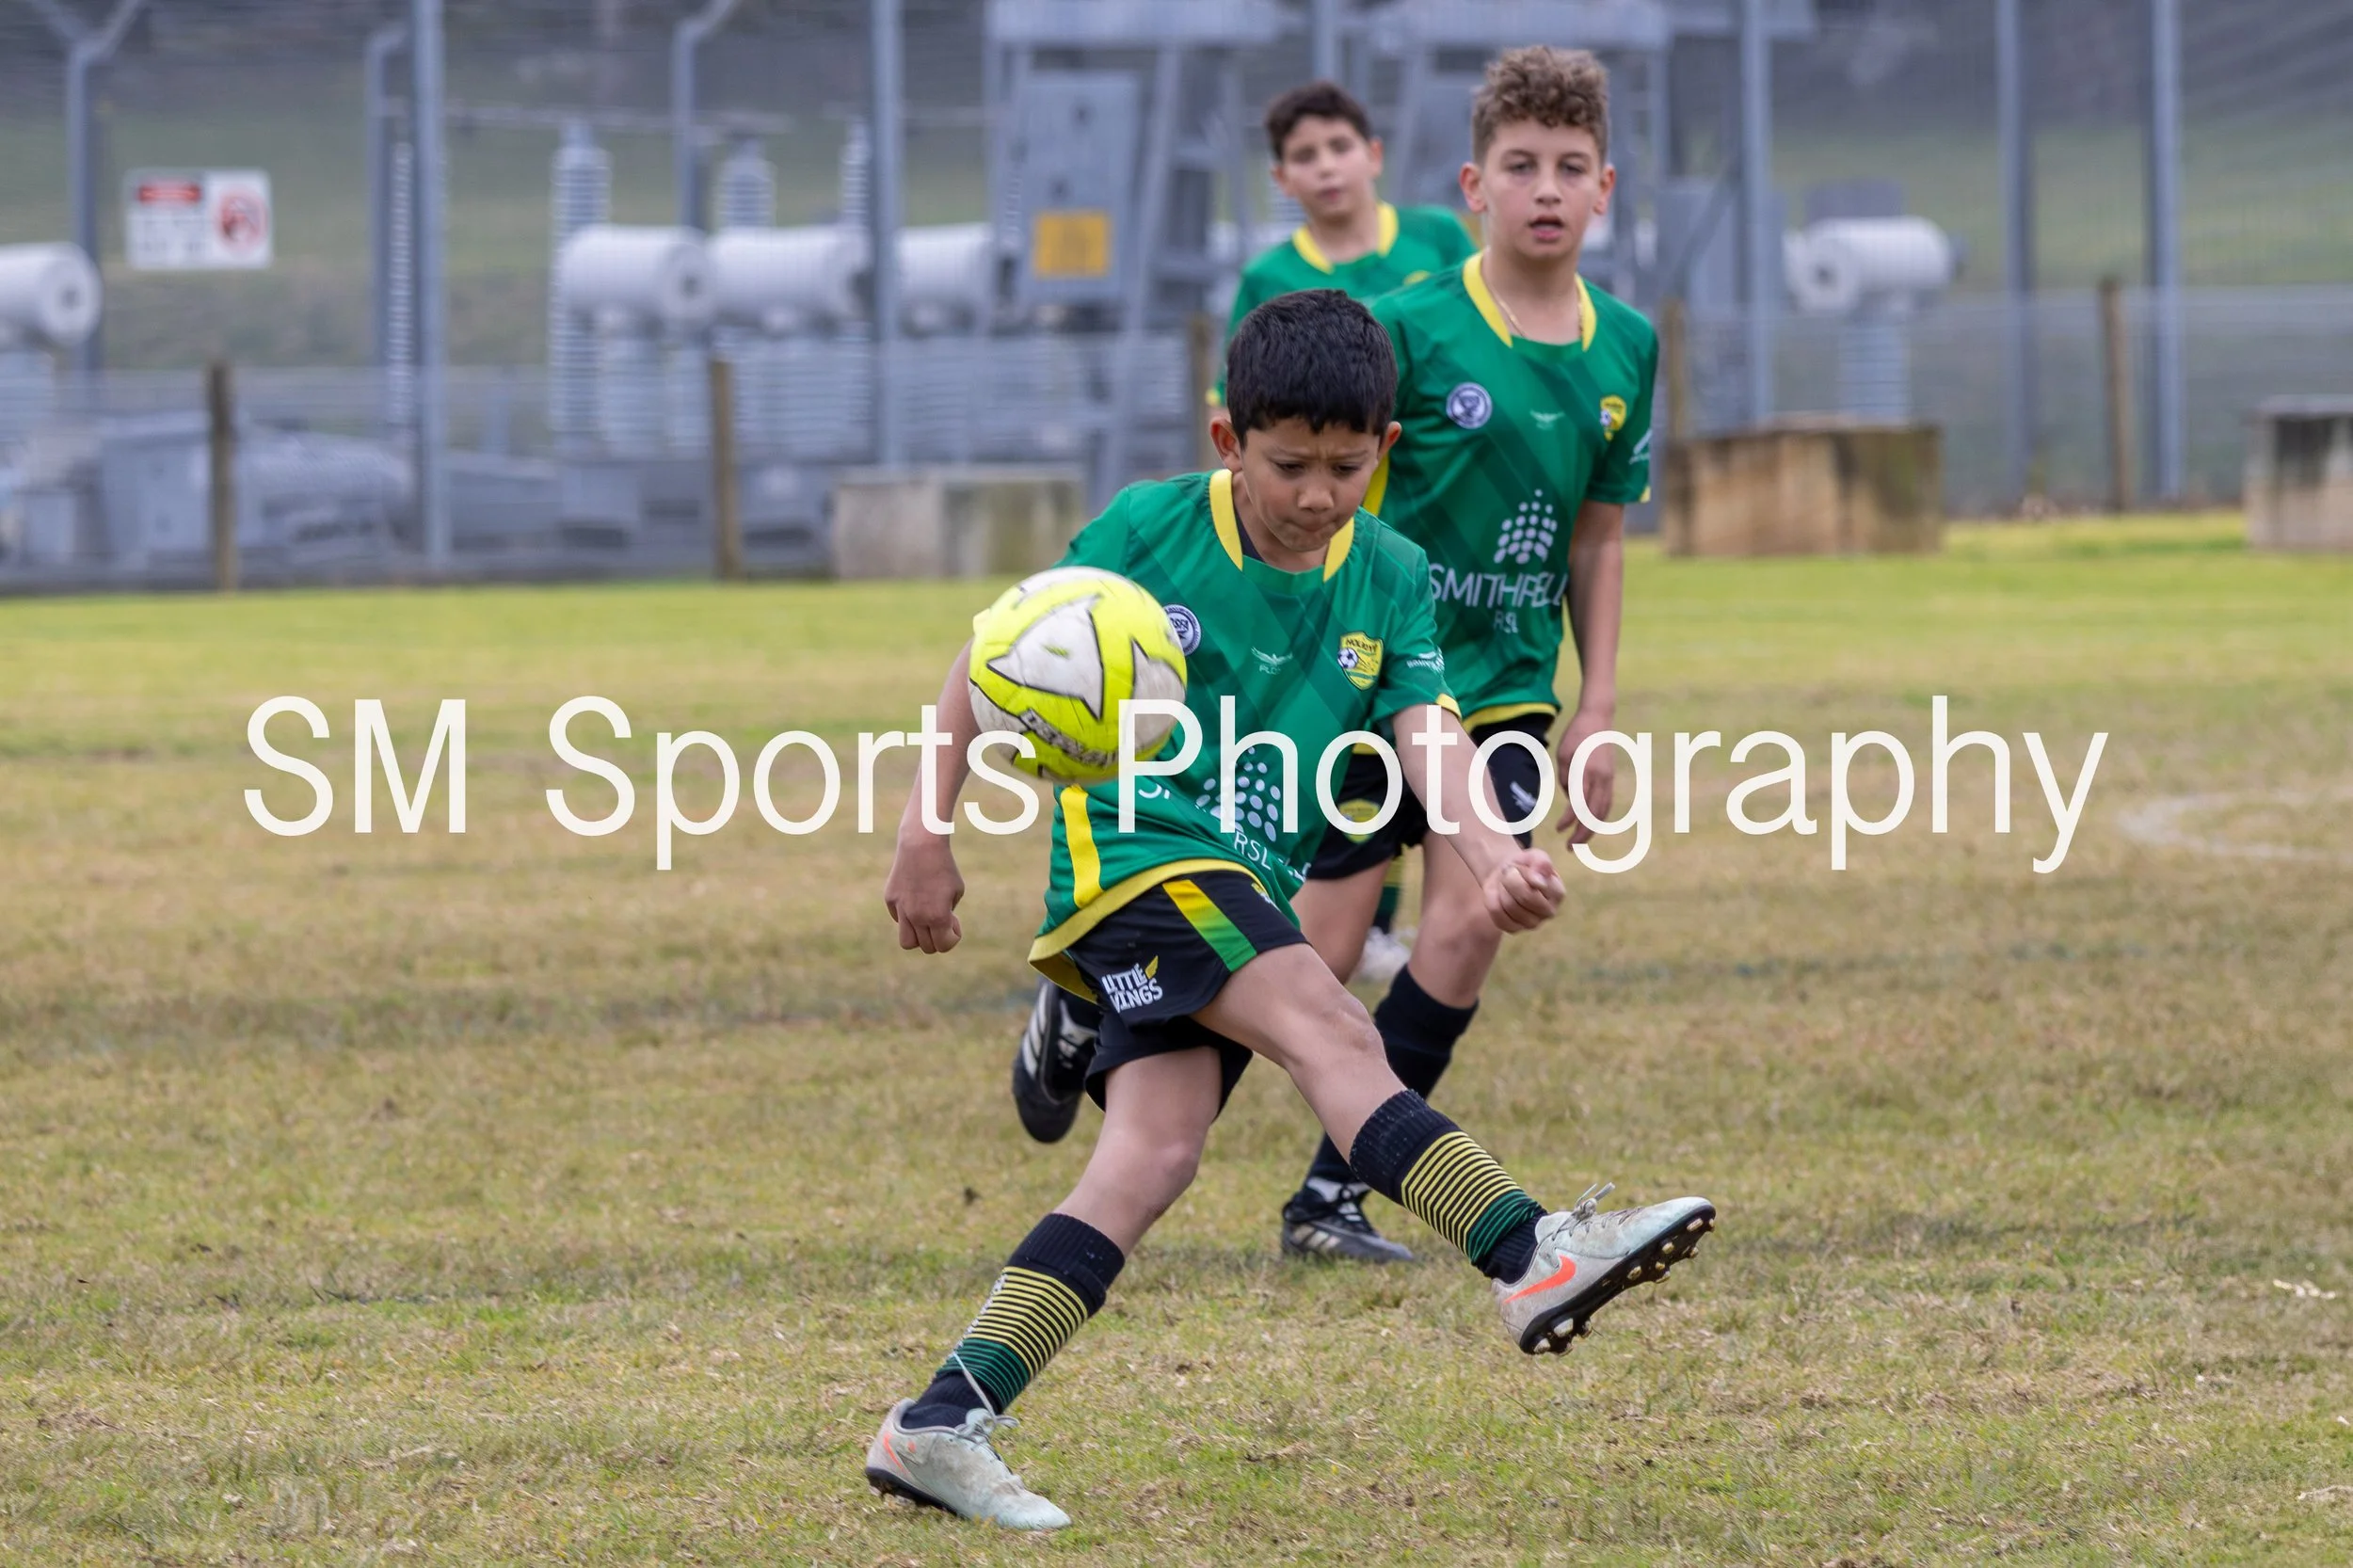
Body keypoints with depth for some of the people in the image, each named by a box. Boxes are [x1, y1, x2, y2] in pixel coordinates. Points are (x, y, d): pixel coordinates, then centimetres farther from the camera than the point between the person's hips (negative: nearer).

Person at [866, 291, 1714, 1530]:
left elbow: (1430, 740, -6)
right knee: (1328, 1026, -25)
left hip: (1254, 894, 5)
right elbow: (998, 658, 4)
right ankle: (1533, 1263, -39)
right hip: (1131, 855, -5)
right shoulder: (1148, 530, -5)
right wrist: (927, 834, 1)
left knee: (1151, 1157, -11)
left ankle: (939, 1427, -13)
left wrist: (1492, 857, -26)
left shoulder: (1391, 581, 7)